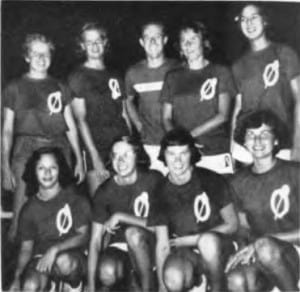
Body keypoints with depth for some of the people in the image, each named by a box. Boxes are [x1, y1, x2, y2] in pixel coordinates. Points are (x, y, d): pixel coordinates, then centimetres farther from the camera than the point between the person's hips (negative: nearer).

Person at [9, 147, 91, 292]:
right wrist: (17, 277, -9)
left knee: (64, 261, -37)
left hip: (72, 257, 0)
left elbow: (83, 236, -6)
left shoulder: (74, 198, -3)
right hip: (40, 258, 0)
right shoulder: (29, 209, 4)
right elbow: (26, 247, 8)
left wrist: (55, 249, -22)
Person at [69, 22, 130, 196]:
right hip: (97, 149, -5)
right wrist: (95, 157, -14)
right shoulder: (78, 77, 0)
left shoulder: (115, 77, 15)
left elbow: (124, 115, 16)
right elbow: (81, 120, -6)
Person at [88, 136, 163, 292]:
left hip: (149, 244, -1)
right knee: (107, 272, -31)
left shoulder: (153, 179, -11)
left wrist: (120, 217, -21)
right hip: (119, 246, 1)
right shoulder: (104, 192, -6)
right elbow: (95, 241, -9)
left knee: (133, 233, -34)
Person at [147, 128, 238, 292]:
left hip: (217, 248, 0)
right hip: (183, 253, 1)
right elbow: (162, 244, -5)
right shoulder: (161, 194, -3)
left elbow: (232, 224, -3)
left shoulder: (212, 181, -7)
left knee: (207, 240, -37)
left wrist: (192, 239, -9)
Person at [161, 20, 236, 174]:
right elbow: (166, 118, 10)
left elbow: (223, 115, -2)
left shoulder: (220, 72, 7)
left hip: (216, 152, -1)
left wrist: (191, 134, -12)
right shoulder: (173, 77, 13)